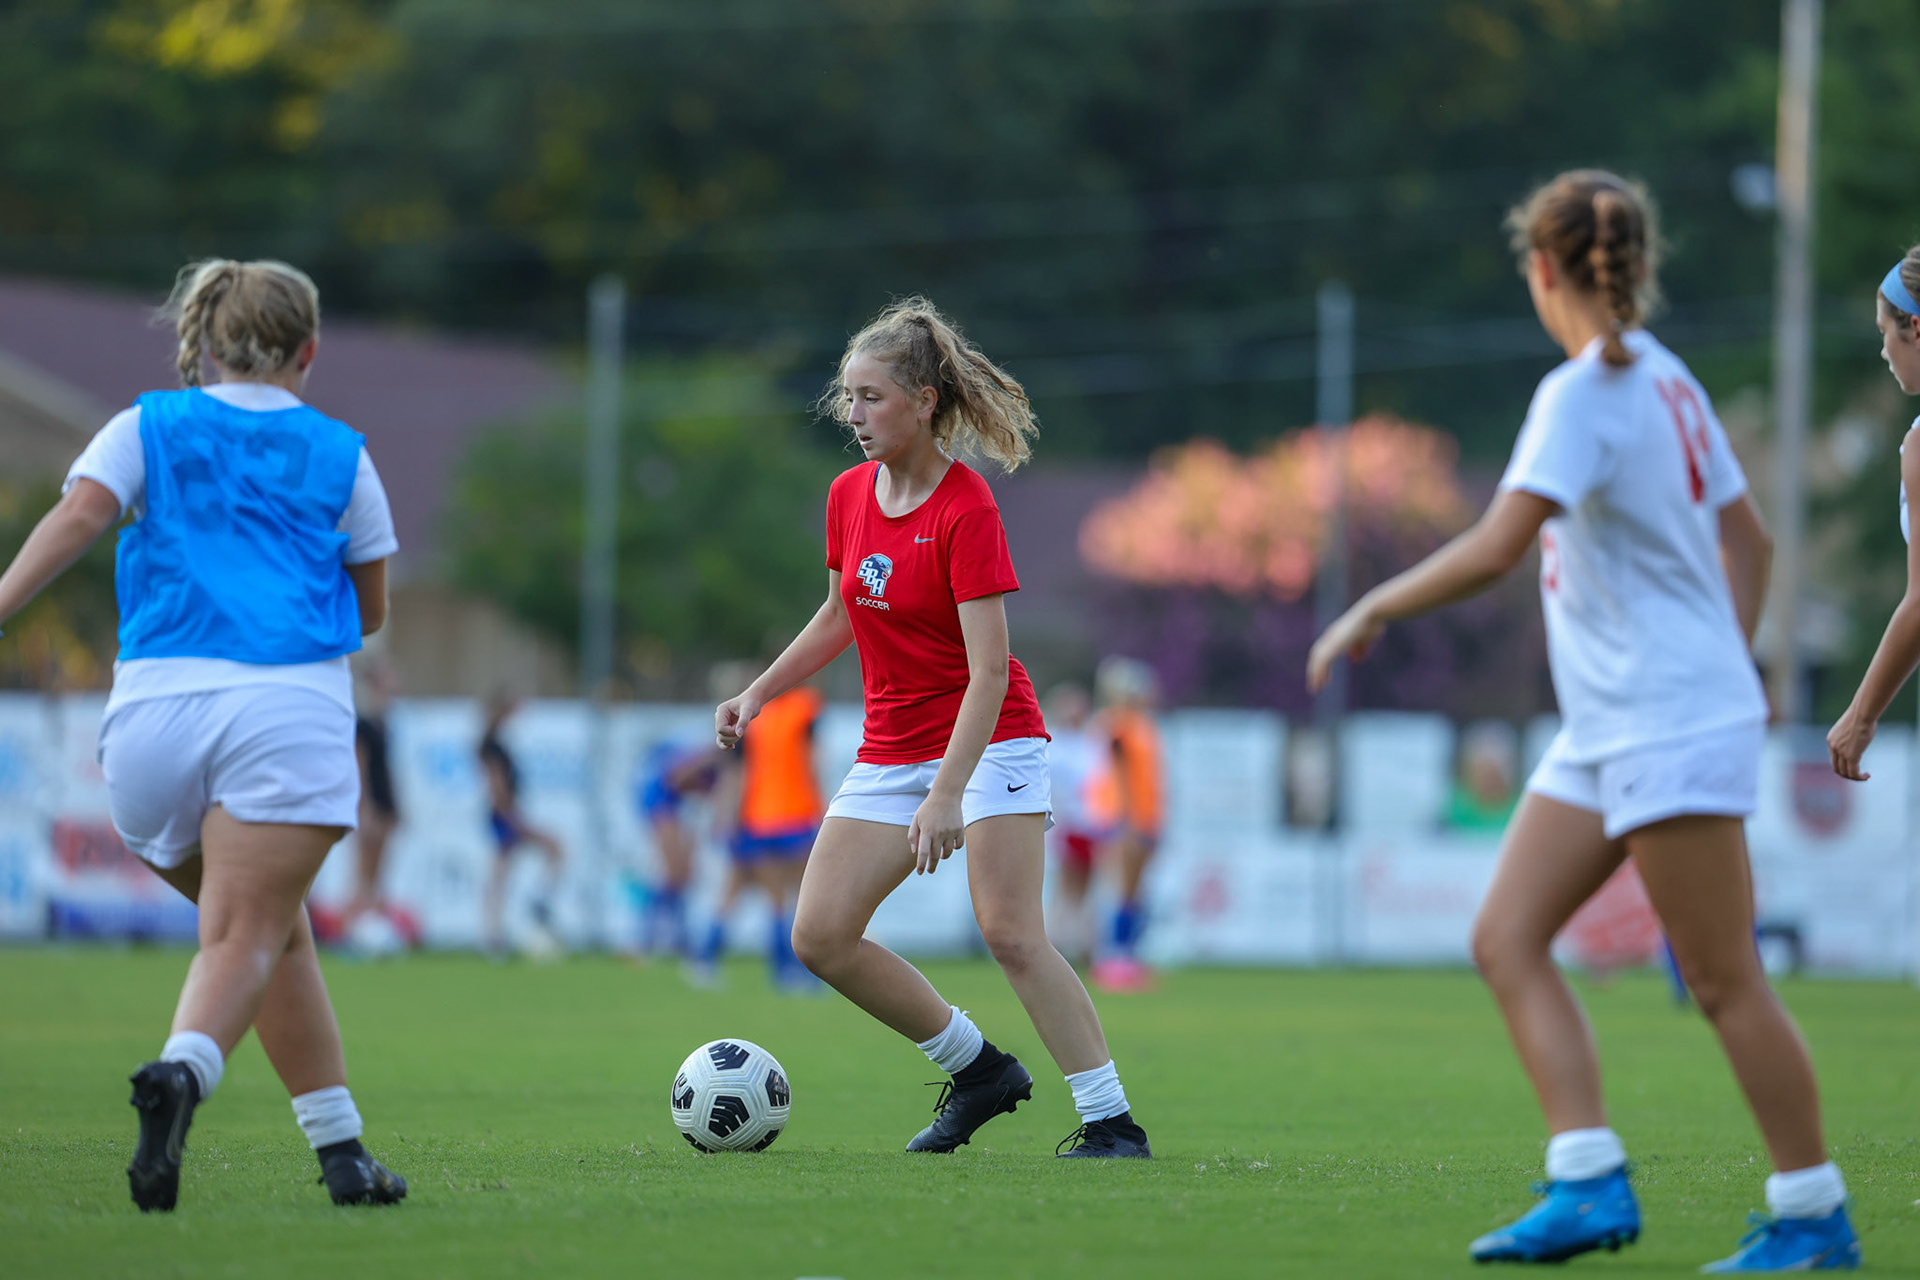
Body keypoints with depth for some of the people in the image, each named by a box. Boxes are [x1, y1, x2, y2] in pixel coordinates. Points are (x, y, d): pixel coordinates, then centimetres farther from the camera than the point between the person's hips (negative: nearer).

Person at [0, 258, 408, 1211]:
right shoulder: (340, 454, 18)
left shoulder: (147, 428, 17)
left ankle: (341, 1148, 13)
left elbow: (77, 516, -3)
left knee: (276, 931, 17)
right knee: (244, 938, -9)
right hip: (291, 704, -2)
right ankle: (181, 1074, -41)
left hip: (155, 707, 2)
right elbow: (371, 611, 25)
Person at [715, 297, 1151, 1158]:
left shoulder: (967, 511, -19)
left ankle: (1111, 1122, -13)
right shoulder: (849, 495, 3)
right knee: (820, 934, -3)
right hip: (890, 750, 7)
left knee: (1011, 933, -20)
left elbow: (988, 671, -24)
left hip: (988, 740, -7)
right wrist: (758, 694, 14)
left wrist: (947, 796, -31)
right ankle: (976, 1068, 12)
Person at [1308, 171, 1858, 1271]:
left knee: (1725, 981, -3)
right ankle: (1592, 1186, -3)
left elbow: (1496, 549, -26)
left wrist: (1372, 612, -16)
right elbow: (1747, 537, 19)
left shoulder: (1585, 393, -16)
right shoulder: (1666, 378, 11)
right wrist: (1730, 660, 25)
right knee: (1508, 940, 3)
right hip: (1608, 734, 9)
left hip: (1672, 730, -9)